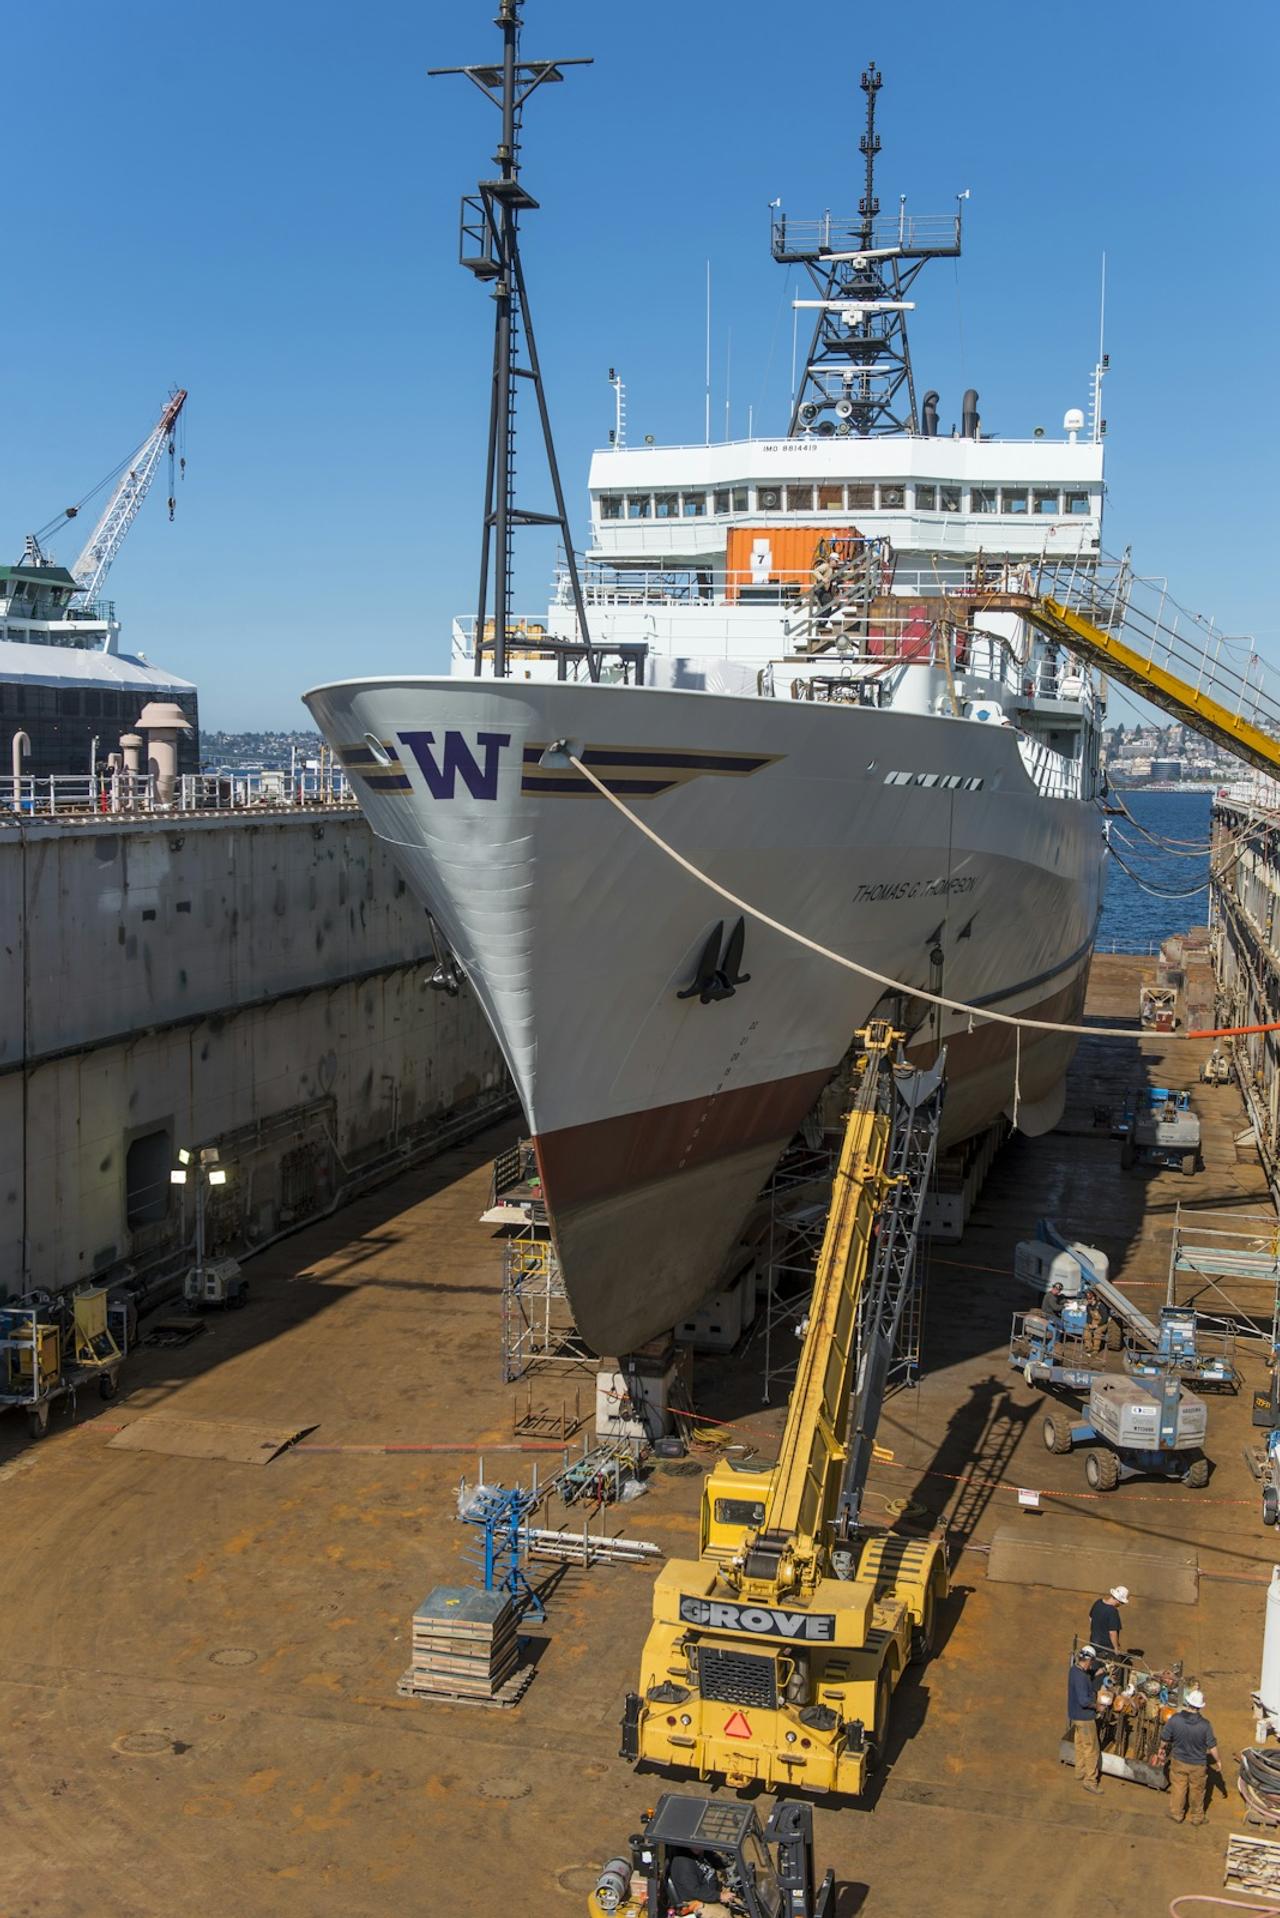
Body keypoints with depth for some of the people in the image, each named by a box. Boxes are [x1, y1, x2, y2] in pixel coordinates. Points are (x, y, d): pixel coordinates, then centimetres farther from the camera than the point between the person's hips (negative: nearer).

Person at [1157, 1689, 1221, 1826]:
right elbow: (1212, 1746, -14)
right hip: (1198, 1764, -1)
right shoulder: (1204, 1725, -26)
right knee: (1197, 1790, 21)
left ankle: (1176, 1814, 37)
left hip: (1178, 1761, 1)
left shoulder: (1174, 1720, -23)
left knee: (1177, 1788, 21)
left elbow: (1164, 1739, -9)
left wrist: (1162, 1749, 12)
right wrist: (1218, 1761, 5)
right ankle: (1196, 1817, 38)